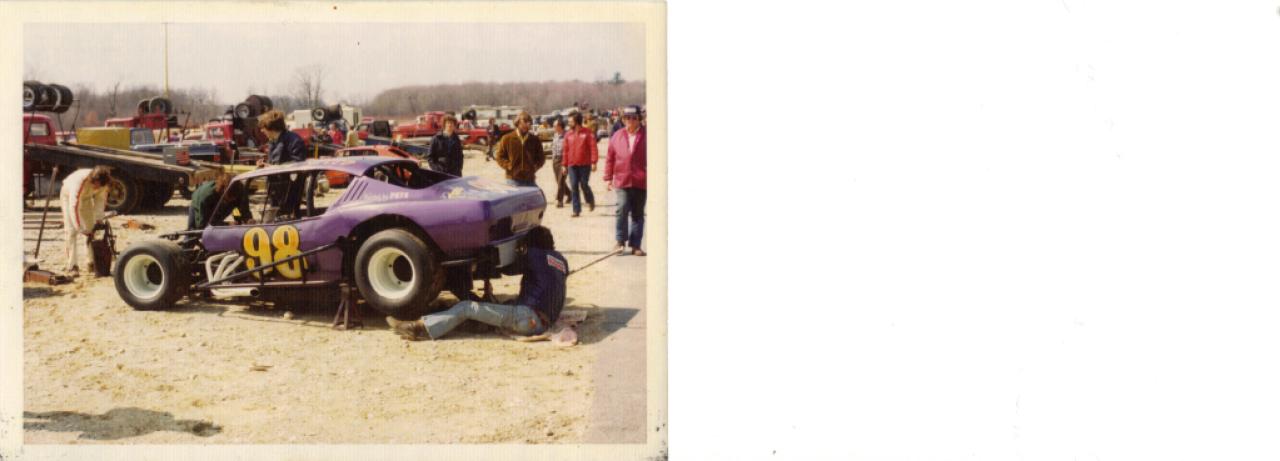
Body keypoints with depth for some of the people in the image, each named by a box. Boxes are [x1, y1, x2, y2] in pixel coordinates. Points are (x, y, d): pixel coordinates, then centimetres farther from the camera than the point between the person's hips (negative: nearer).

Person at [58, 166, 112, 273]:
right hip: (69, 195, -5)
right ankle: (72, 265, -10)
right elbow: (74, 206, -44)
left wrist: (98, 220, -22)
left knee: (91, 228, 0)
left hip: (86, 197, 5)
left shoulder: (102, 183, -28)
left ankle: (93, 262, 6)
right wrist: (80, 229, -46)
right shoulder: (80, 181, -44)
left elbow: (101, 200, -14)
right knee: (72, 230, -12)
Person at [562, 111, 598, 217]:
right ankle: (576, 209, 5)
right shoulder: (568, 135, 10)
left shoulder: (587, 133, -4)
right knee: (574, 186, 0)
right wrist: (565, 165, 10)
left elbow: (593, 148, -7)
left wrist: (594, 162, -14)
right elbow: (566, 151, 12)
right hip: (572, 165, 4)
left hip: (585, 164, -4)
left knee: (584, 184, -2)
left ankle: (590, 201, 27)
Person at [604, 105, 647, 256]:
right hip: (622, 180, 0)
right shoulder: (617, 136, 7)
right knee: (622, 208, -14)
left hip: (640, 182, 0)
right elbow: (610, 158, 11)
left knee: (638, 214, 7)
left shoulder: (645, 136, 1)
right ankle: (620, 241, 1)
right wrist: (608, 178, 8)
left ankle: (635, 245, 14)